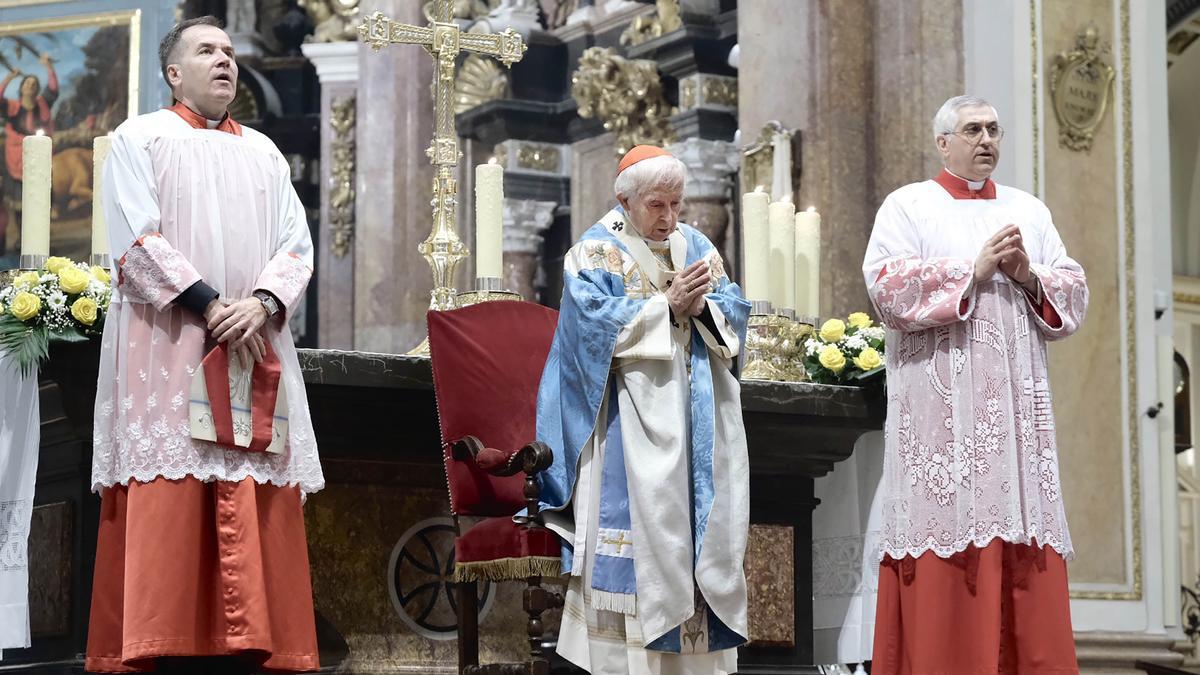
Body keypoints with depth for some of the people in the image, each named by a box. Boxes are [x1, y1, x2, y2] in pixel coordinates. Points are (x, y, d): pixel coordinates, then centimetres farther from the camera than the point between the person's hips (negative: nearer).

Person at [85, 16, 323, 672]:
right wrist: (209, 305, -15)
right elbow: (135, 240, -7)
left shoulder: (264, 152, 19)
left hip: (252, 348, 4)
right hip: (165, 349, -4)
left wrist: (260, 304, -10)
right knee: (164, 509, -8)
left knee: (251, 510, -2)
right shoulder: (140, 139, 5)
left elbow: (297, 244, 10)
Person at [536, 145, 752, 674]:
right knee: (642, 520, -11)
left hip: (699, 413, 5)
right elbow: (597, 323, -14)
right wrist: (667, 305, -17)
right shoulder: (596, 252, -1)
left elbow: (734, 309, 8)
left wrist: (701, 307, -13)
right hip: (633, 410, -5)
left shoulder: (696, 247, 14)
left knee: (701, 517, 3)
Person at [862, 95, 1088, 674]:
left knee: (1025, 540, -1)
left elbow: (1075, 296, 12)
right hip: (941, 406, -4)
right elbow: (887, 288, -11)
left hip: (1016, 404, 4)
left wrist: (1029, 276, -7)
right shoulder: (907, 207, 5)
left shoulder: (1029, 210, 18)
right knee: (947, 534, -8)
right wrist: (974, 268, -11)